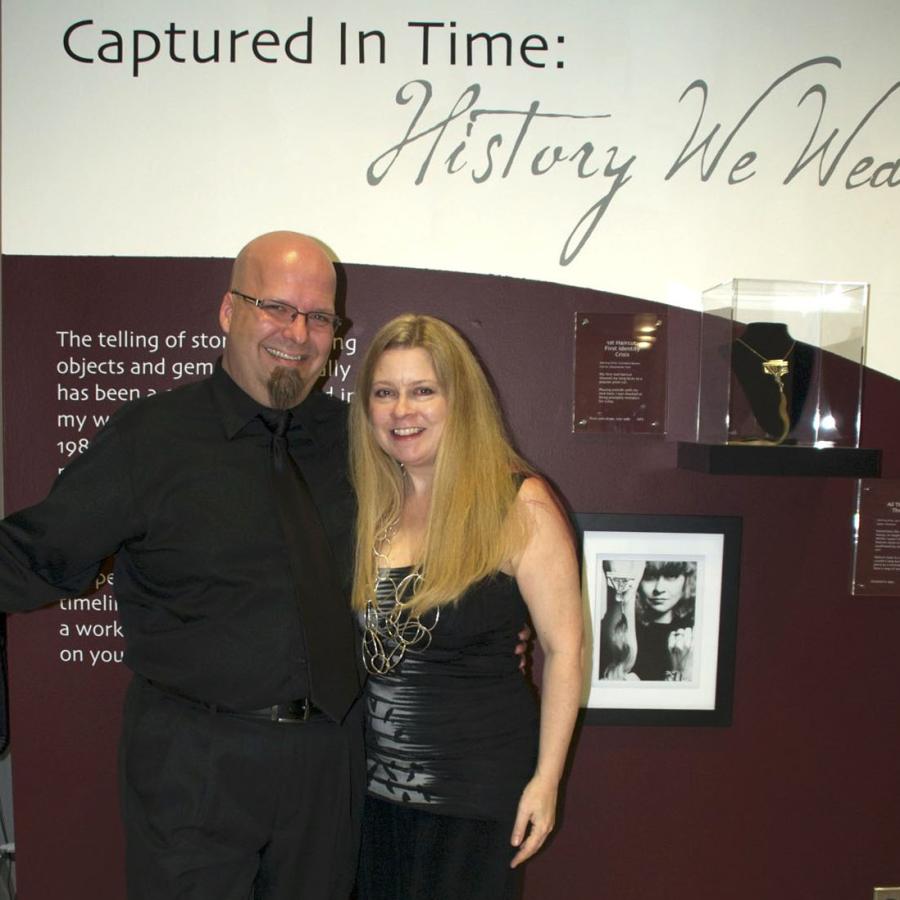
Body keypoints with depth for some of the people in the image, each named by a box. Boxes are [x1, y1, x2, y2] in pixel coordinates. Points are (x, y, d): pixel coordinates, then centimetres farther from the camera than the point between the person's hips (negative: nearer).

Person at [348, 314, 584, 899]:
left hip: (475, 784, -4)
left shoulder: (520, 506, -14)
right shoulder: (369, 502, 1)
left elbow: (564, 647, -11)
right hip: (372, 779, 5)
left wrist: (546, 778, -10)